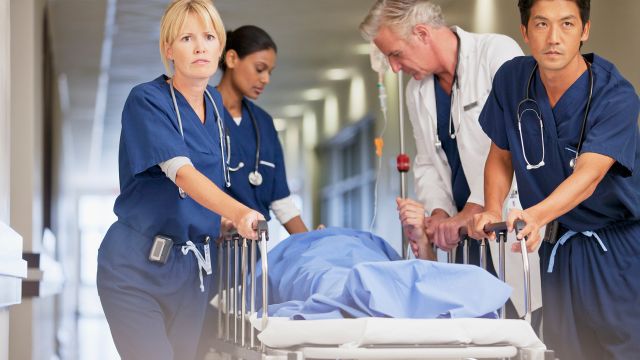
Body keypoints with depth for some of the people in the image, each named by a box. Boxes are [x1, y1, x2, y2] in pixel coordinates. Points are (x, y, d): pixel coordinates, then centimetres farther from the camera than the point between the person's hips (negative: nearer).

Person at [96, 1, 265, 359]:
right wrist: (238, 211, -41)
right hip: (136, 266, -6)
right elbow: (182, 172, -27)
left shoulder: (216, 104, 9)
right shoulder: (146, 101, -13)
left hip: (194, 268, 6)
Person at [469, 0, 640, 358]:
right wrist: (492, 211, -13)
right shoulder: (511, 79, -7)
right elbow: (501, 156, 6)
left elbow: (588, 176, -34)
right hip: (559, 243, 4)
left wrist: (535, 216, -51)